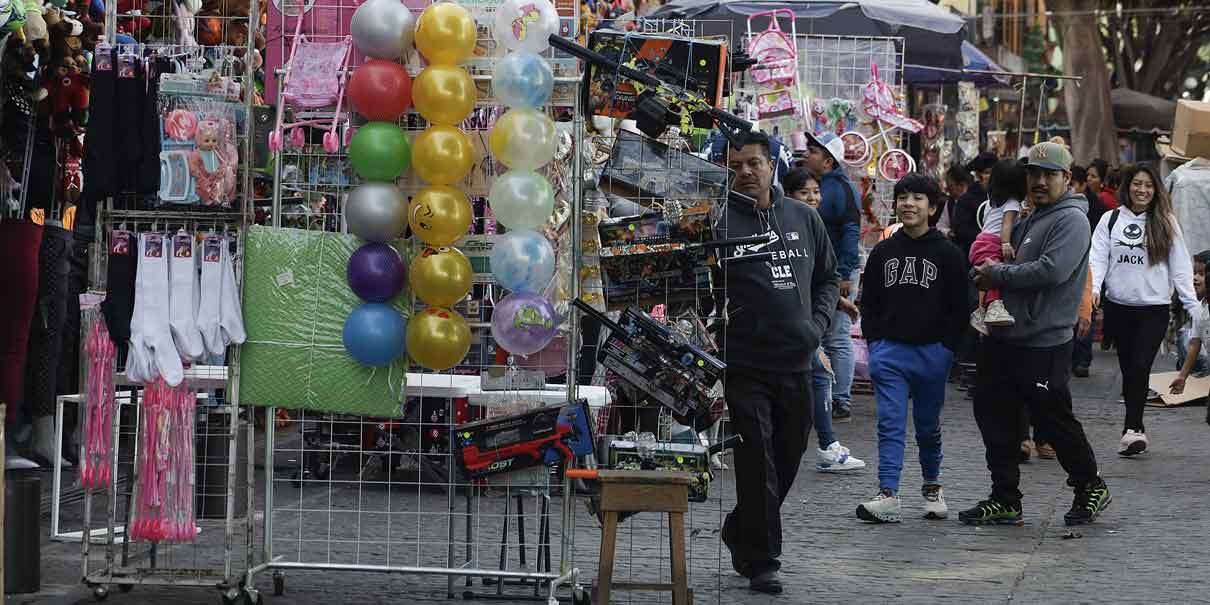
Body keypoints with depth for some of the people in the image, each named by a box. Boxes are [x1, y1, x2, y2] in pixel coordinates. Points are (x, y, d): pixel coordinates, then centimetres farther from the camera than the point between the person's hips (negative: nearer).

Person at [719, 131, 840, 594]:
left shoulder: (804, 218, 11)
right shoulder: (720, 222, -4)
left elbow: (828, 277, 21)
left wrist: (818, 323, 6)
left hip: (796, 363, 5)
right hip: (745, 366, -5)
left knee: (788, 459, 14)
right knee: (757, 463, -6)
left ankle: (741, 534, 35)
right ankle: (761, 561, 3)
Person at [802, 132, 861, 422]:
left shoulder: (842, 188, -11)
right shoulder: (814, 184, 14)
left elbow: (851, 231, -17)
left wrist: (844, 275, -21)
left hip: (837, 271, -9)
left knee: (837, 339, -5)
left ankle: (841, 402, 0)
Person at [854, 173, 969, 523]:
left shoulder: (947, 254, 1)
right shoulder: (883, 252, 8)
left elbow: (959, 307, 1)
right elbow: (868, 302, 14)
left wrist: (946, 346, -6)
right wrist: (874, 341, 3)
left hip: (932, 353, -1)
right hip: (889, 351, 1)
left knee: (928, 426, 11)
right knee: (890, 425, -8)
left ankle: (932, 487, 30)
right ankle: (888, 496, -15)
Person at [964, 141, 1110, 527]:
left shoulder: (1071, 219, -11)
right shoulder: (1028, 220, 18)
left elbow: (1052, 270, -24)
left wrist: (999, 274, -15)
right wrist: (984, 272, 3)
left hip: (1045, 344, -9)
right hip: (1003, 339, 9)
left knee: (1054, 420, 1)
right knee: (993, 415, 7)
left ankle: (1090, 487, 21)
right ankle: (1005, 499, 14)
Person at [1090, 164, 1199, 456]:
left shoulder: (1165, 223, 5)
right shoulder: (1111, 220, 7)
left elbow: (1180, 267, 5)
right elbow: (1098, 257, -1)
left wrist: (1192, 305, -1)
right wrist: (1093, 286, -19)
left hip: (1154, 308, -2)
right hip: (1118, 306, 2)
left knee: (1140, 366, -15)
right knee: (1127, 369, 7)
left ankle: (1132, 428, -15)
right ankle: (1137, 429, 16)